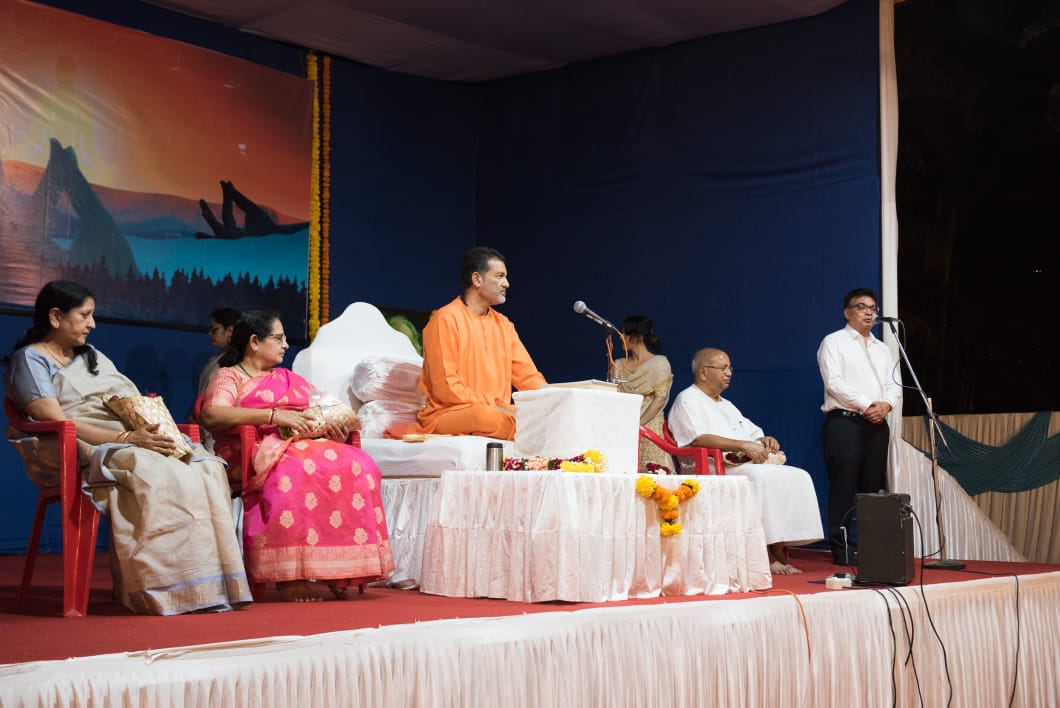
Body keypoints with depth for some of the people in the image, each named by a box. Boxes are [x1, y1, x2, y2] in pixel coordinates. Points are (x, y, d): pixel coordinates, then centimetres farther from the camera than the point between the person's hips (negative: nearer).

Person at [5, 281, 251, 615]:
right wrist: (128, 438, -21)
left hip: (141, 441, 7)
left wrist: (152, 430, -5)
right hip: (87, 452, -7)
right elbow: (55, 422, -11)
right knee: (155, 475, -37)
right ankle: (170, 591, -37)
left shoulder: (93, 356, 29)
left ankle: (213, 587, -30)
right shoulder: (30, 359, 4)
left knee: (208, 468, -22)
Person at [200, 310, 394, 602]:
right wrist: (274, 416, -17)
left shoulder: (289, 379, 31)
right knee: (296, 470, -40)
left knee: (359, 465, -25)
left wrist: (339, 424, -4)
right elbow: (211, 415, -9)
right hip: (256, 452, -5)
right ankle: (289, 575, -35)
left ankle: (342, 570, -29)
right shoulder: (229, 377, 13)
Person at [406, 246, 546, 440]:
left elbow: (528, 376, 16)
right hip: (447, 413, -6)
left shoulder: (503, 324, 17)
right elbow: (445, 387, -13)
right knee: (486, 417, -38)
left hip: (498, 411, 6)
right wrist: (493, 406, -17)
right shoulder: (446, 320, -7)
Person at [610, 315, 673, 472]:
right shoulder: (619, 365, 18)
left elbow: (660, 399, -6)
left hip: (649, 426, -4)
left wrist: (638, 424, -15)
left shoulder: (659, 363, 3)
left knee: (649, 471, -13)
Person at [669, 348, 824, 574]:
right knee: (761, 477, -35)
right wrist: (743, 446, -22)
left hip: (749, 465, 9)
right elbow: (699, 439, -16)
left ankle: (780, 548, -21)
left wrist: (764, 440, 6)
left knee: (799, 477, -13)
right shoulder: (687, 400, 1)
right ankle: (769, 554, -30)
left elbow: (754, 434, 32)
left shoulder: (726, 405, 30)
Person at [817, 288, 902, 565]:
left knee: (874, 488, 4)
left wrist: (886, 404, -8)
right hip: (844, 422, -6)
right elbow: (834, 382, -10)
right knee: (843, 488, -7)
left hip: (877, 424, 6)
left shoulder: (882, 349, 22)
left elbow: (895, 385, 14)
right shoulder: (834, 342, 3)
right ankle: (841, 550, -6)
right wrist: (867, 405, -14)